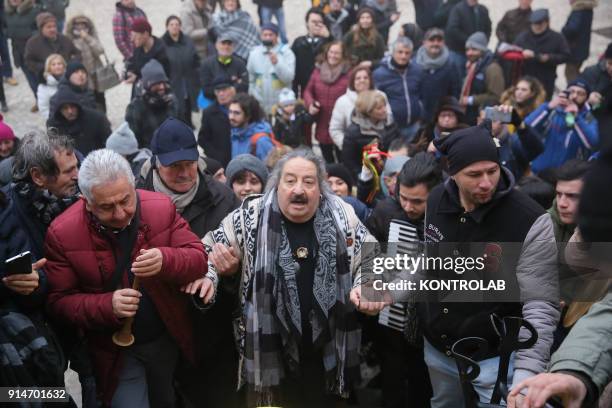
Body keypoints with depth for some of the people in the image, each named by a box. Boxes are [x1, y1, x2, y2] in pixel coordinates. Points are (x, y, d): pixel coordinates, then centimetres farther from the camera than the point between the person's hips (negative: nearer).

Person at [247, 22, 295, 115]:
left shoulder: (286, 52, -6)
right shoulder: (254, 53, 5)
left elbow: (289, 77, -14)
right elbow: (250, 79, 10)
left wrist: (277, 63, -26)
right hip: (259, 105, 3)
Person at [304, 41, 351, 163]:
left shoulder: (348, 74, -12)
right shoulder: (318, 71, 5)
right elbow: (308, 91, 12)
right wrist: (310, 104, -6)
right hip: (322, 127, 5)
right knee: (327, 161, 21)